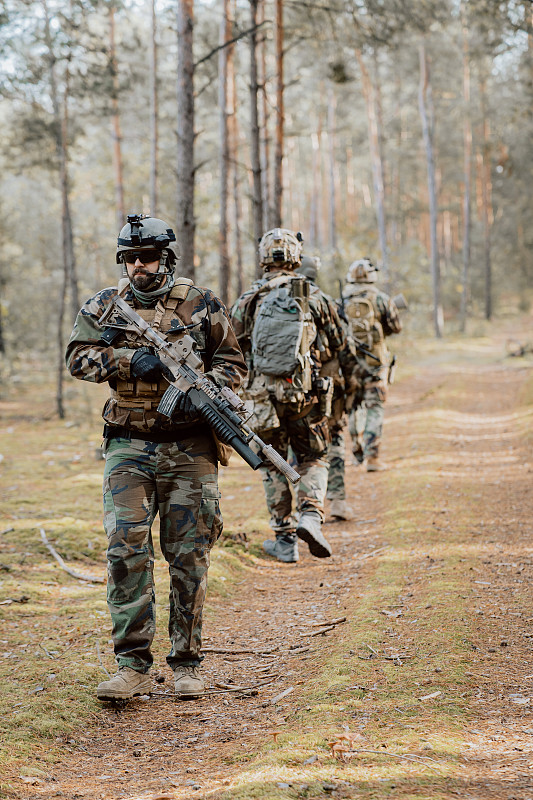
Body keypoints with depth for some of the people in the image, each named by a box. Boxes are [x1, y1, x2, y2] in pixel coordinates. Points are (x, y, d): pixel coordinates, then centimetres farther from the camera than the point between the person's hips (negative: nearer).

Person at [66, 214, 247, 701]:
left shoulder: (202, 306, 5)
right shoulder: (104, 307, 7)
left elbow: (233, 362, 7)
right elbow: (79, 358, -3)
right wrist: (130, 360, -18)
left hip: (190, 447, 0)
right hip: (129, 446, 1)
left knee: (189, 556, 2)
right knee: (126, 550, -9)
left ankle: (187, 664, 13)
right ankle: (133, 666, -4)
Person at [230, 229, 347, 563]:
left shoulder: (247, 300, 1)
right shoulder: (312, 297, -1)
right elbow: (336, 342, 11)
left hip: (262, 395, 1)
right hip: (305, 393, -1)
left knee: (274, 465, 13)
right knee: (313, 460, 14)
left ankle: (285, 538, 14)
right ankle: (311, 516, -9)